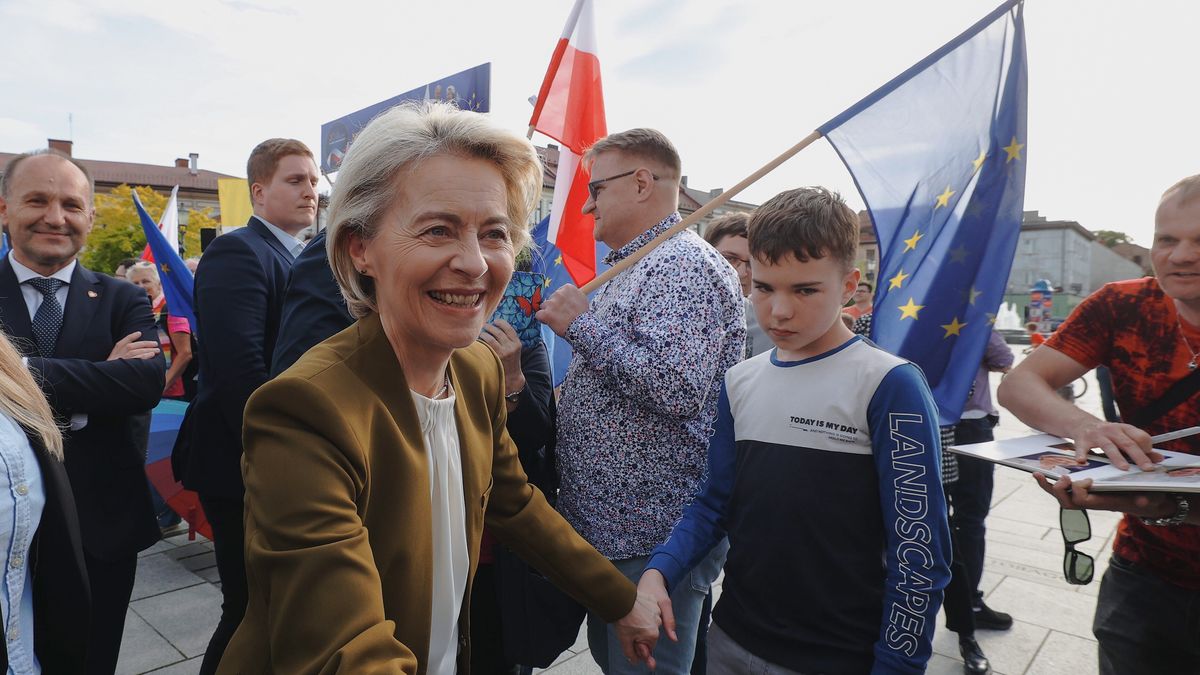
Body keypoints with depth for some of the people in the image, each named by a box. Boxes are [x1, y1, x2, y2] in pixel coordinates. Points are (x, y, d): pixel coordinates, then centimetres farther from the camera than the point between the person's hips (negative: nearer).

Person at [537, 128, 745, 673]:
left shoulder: (682, 265, -17)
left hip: (652, 540, -10)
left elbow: (676, 387, -31)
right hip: (606, 527, 11)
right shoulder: (636, 266, 16)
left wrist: (581, 325, -22)